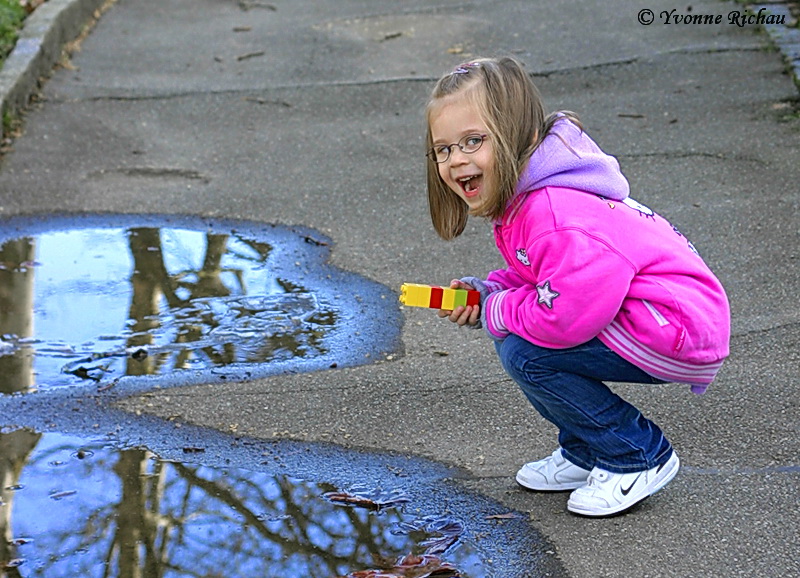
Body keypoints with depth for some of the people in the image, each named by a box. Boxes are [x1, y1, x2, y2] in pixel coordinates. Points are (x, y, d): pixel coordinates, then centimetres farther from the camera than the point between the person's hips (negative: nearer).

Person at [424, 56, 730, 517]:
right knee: (511, 333, 5)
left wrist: (493, 311, -14)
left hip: (679, 331, -10)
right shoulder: (519, 196, 5)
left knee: (526, 354, -18)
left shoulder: (558, 217, -27)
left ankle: (639, 458, -1)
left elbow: (567, 315, -31)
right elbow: (534, 276, 18)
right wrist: (482, 291, -1)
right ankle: (586, 453, 19)